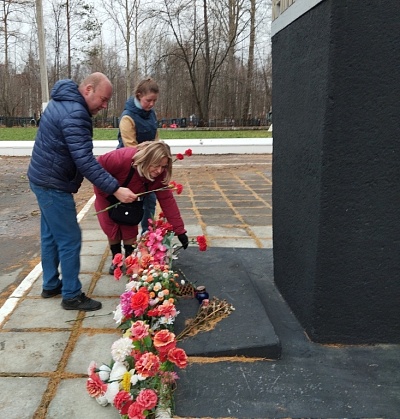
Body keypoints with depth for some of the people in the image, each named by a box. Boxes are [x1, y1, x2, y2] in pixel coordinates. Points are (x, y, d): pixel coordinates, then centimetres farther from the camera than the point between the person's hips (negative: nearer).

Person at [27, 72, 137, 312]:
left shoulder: (65, 102, 9)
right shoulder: (74, 114, -25)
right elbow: (85, 161, -31)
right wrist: (115, 189, -32)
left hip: (45, 179, 11)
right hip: (53, 184, -11)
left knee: (51, 236, 18)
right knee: (70, 240, -2)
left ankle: (51, 285, 31)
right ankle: (72, 296, 9)